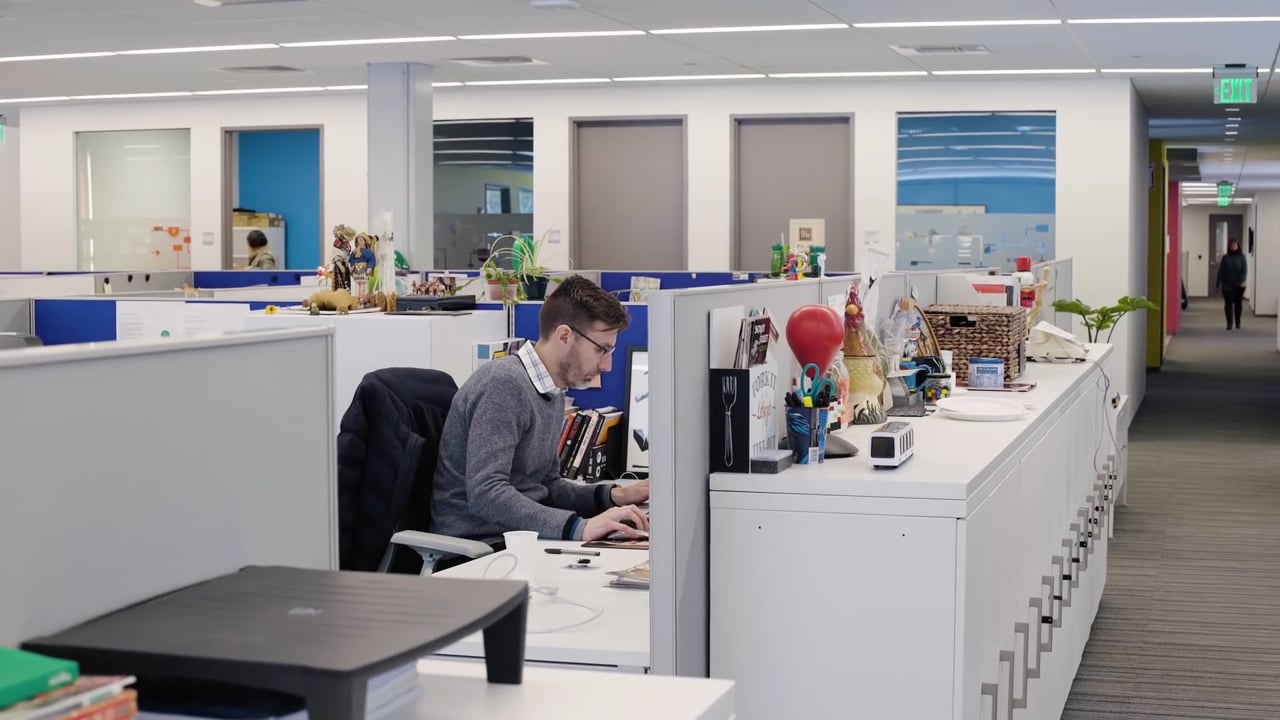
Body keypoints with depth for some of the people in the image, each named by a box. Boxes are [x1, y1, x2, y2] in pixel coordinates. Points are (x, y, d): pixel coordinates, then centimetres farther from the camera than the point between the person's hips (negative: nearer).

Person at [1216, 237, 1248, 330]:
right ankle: (1229, 323, -1)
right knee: (1228, 304, -3)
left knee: (1238, 303, 8)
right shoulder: (1225, 258, 4)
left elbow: (1245, 270, -4)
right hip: (1227, 285, 0)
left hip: (1238, 285, 0)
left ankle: (1238, 323, 19)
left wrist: (1242, 281, -18)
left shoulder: (1241, 257, 2)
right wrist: (1218, 283, 0)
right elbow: (1221, 271, 4)